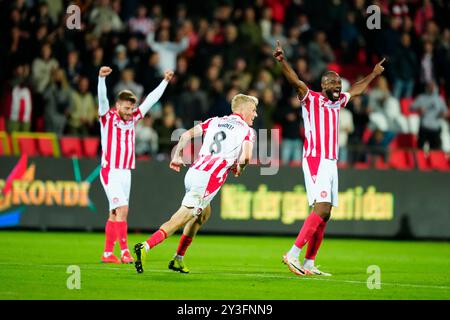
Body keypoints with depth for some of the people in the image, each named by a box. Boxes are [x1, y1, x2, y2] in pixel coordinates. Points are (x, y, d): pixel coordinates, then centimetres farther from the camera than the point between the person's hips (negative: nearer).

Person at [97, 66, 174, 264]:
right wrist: (101, 78, -36)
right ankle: (124, 251, -18)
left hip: (126, 172, 6)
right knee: (122, 209, -16)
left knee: (115, 214, 7)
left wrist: (165, 81, 18)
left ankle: (108, 253, 10)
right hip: (110, 172, -6)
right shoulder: (108, 117, -4)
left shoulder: (132, 118, 11)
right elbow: (102, 98, -21)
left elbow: (151, 100, 17)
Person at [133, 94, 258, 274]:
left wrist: (177, 157, 21)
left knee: (204, 213, 28)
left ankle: (178, 259, 27)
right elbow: (245, 157, -14)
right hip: (209, 180, -7)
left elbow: (186, 135, 10)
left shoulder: (215, 121, 20)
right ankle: (145, 247, -22)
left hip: (193, 172, 7)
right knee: (179, 220, -7)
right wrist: (238, 168, 8)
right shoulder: (247, 131, 3)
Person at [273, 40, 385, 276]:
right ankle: (292, 255, -20)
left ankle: (309, 264, 8)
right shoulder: (311, 99, -3)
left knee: (324, 215, 4)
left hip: (331, 163, 8)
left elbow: (356, 89, 38)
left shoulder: (338, 102, 18)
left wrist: (374, 74, 49)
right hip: (315, 161, -8)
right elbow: (295, 81, -20)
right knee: (321, 208, -20)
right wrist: (282, 61, -36)